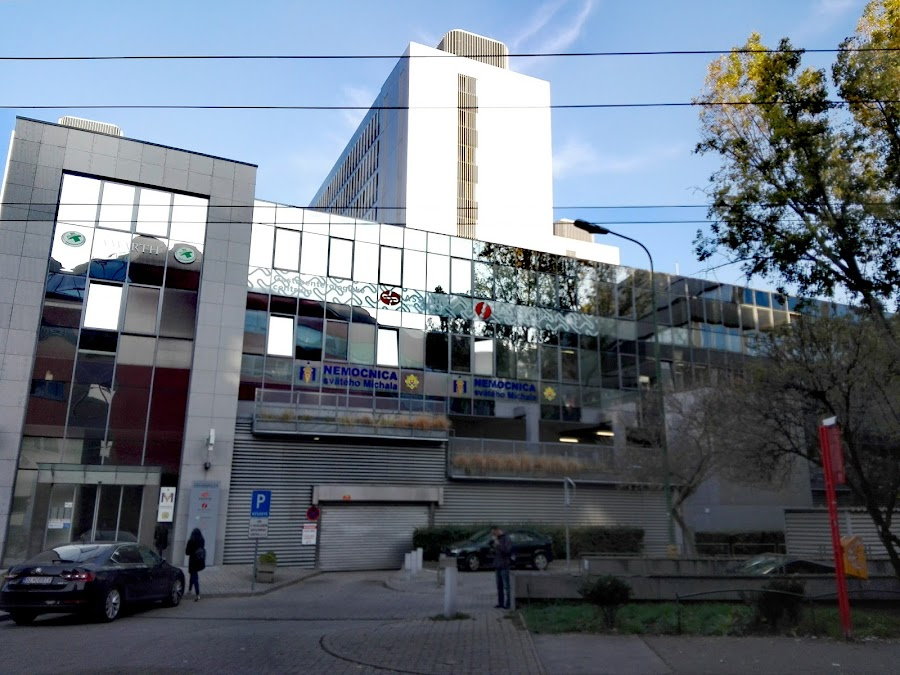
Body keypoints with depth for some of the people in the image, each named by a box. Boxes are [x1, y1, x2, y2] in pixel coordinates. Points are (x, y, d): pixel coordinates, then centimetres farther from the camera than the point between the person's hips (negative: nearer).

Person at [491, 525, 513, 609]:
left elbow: (507, 550, -21)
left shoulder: (506, 538, -11)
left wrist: (498, 544, -23)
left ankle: (507, 604, -1)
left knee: (506, 586, -4)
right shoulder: (497, 538, 13)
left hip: (504, 566, -8)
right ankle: (500, 603, 17)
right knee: (499, 586, 11)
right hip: (497, 565, 8)